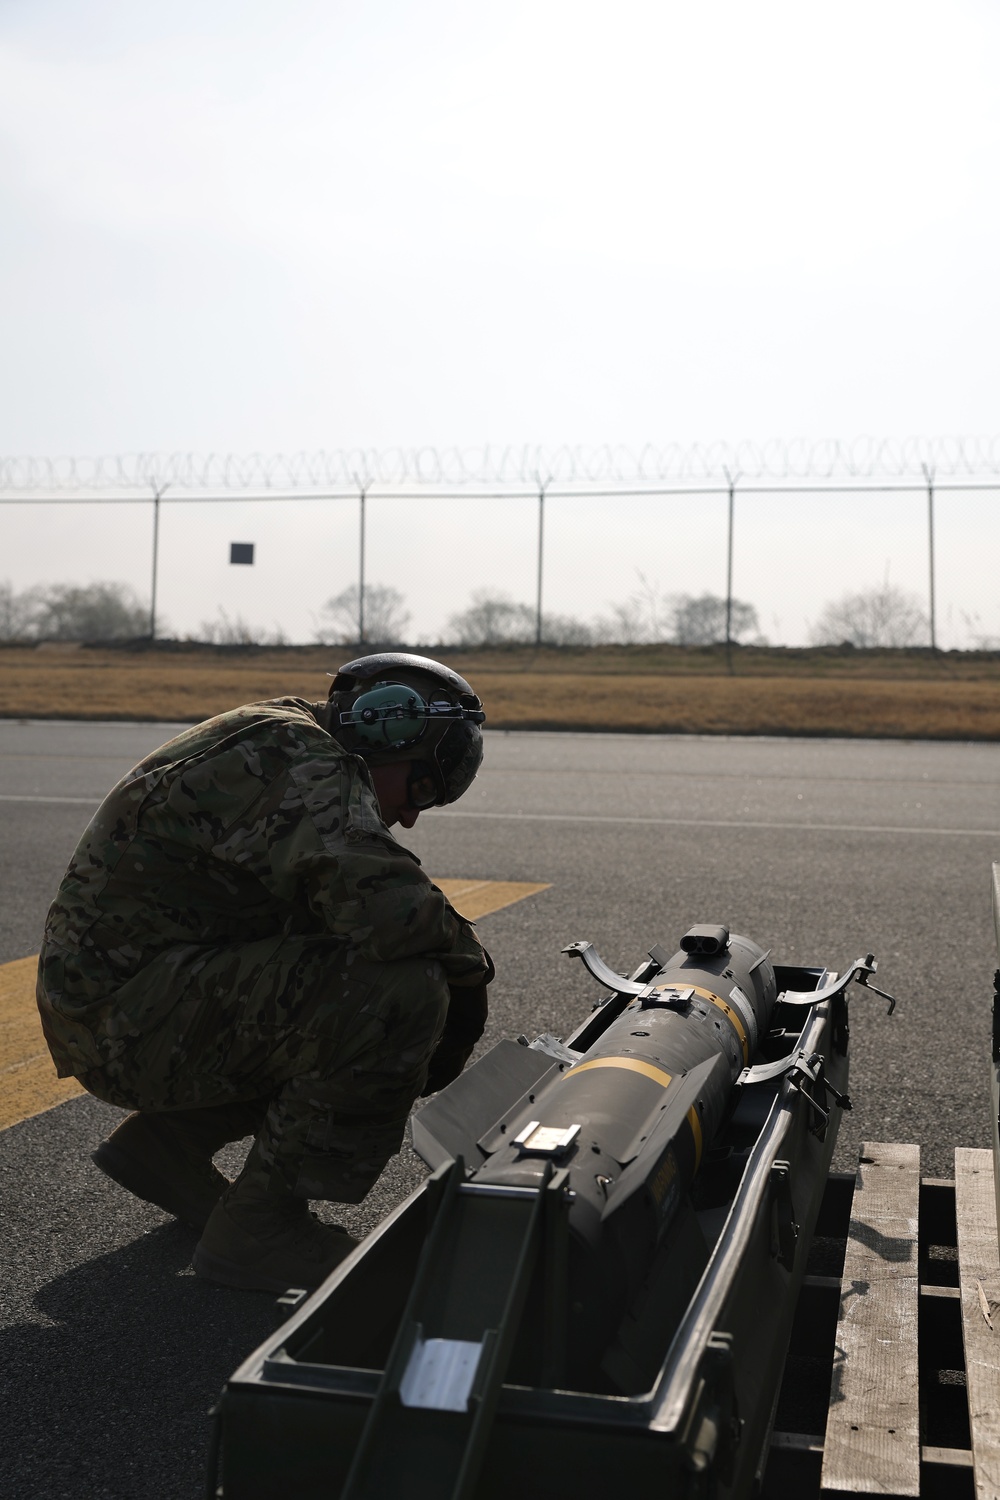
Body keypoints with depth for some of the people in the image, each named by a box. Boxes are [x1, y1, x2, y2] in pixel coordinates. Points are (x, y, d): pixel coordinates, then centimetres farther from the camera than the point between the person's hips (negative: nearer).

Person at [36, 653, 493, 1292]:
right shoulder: (302, 761, -15)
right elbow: (389, 907, -30)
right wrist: (472, 966, -10)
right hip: (127, 1018, -11)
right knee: (404, 991, -22)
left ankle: (165, 1141, 17)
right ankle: (259, 1223, -9)